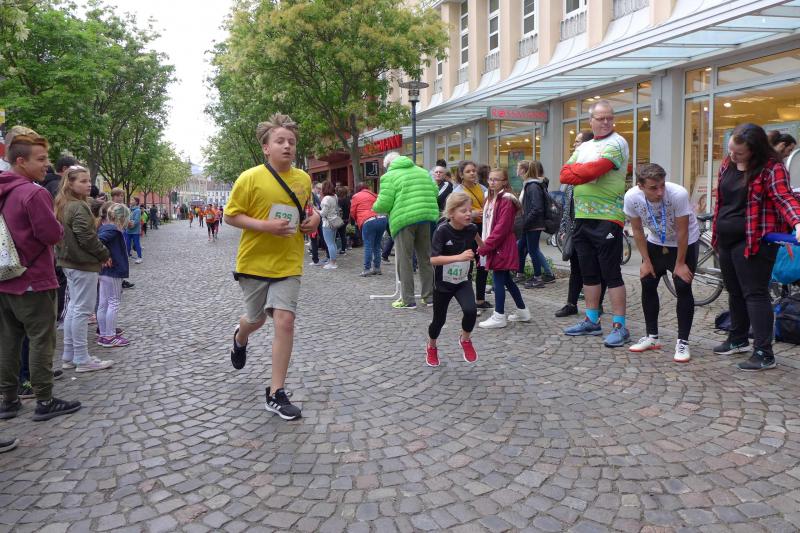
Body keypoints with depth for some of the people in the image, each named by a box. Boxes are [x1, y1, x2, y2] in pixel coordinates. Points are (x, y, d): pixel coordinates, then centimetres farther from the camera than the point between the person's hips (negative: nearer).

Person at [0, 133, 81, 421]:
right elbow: (52, 235, -18)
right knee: (41, 342, 0)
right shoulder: (35, 193, -18)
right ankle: (44, 402, 6)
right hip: (33, 282, -8)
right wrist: (59, 226, 0)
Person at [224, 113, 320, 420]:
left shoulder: (303, 179, 2)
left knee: (284, 320, -11)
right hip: (255, 261, -2)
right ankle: (240, 338, 57)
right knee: (256, 319, 16)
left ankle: (276, 394, 0)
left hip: (288, 264, 2)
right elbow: (230, 215, -7)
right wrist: (265, 225, -22)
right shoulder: (250, 178, -10)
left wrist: (314, 219, -1)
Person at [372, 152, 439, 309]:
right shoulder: (422, 171, 19)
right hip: (426, 218, 5)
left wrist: (375, 208, 14)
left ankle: (408, 300, 3)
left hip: (404, 220, -5)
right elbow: (435, 193, 14)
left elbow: (384, 203, -6)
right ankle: (429, 297, 19)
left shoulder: (389, 176, 1)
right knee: (425, 258, 13)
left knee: (405, 260, 2)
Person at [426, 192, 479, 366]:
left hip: (463, 281, 2)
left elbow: (481, 250, 10)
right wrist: (459, 257, -35)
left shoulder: (472, 229, -9)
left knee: (471, 310, -22)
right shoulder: (442, 231, -21)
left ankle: (465, 340, 9)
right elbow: (433, 259, -29)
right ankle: (431, 347, 42)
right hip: (443, 283, -2)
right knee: (439, 319, 11)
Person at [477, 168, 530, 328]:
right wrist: (485, 245, 8)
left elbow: (502, 227, -20)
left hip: (502, 246, -9)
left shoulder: (506, 200, -13)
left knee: (498, 279, -5)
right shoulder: (491, 199, 16)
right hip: (495, 246, 9)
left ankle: (499, 317, 1)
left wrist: (486, 246, -19)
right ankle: (522, 311, 26)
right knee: (506, 280, 15)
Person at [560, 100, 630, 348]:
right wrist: (585, 172, -11)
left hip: (607, 218, -7)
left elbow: (593, 170, -20)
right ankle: (592, 321, 23)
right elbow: (565, 174, 6)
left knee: (611, 274, -5)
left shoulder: (616, 143, -5)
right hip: (582, 216, 7)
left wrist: (576, 170, -3)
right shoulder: (583, 146, 18)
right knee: (589, 273, 13)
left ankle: (619, 326, 1)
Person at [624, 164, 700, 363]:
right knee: (647, 284, 1)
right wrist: (646, 261, -6)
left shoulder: (679, 194, -35)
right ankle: (652, 337, 16)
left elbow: (682, 232, -23)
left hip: (685, 243, -4)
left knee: (683, 288, -11)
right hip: (655, 243, 4)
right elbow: (637, 230, -9)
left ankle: (683, 342, 0)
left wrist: (680, 263, -15)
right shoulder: (631, 197, -24)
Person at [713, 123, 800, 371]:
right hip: (727, 240, 7)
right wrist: (717, 231, 22)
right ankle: (737, 340, 31)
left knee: (755, 294, -7)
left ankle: (764, 354, -3)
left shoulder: (771, 168, -12)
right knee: (735, 292, 16)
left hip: (754, 242, -7)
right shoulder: (727, 164, 9)